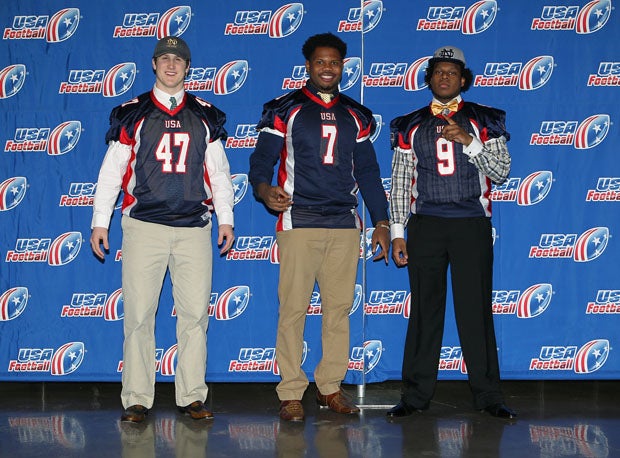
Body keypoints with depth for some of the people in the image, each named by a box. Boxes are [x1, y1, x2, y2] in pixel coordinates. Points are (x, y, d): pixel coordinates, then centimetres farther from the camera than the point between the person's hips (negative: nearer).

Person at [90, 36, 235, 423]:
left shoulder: (205, 116, 13)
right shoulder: (132, 114, 8)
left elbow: (219, 171, 14)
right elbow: (111, 170, 8)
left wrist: (226, 218, 8)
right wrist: (100, 221, 4)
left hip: (194, 227, 1)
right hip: (143, 225, -1)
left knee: (195, 313, -1)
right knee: (139, 313, -3)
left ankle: (192, 397, 7)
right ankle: (137, 400, 4)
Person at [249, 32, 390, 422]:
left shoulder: (357, 116, 17)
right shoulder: (285, 110, 6)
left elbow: (368, 172, 17)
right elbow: (262, 159, -1)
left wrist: (381, 221, 10)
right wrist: (264, 189, -23)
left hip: (345, 225, 4)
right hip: (298, 222, -3)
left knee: (339, 307, 4)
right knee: (294, 308, -6)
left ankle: (331, 387, 14)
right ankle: (291, 393, 1)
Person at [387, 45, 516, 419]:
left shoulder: (484, 121, 8)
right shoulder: (410, 126, 12)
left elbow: (501, 172, 1)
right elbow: (400, 182, 11)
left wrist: (468, 141, -12)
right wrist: (397, 232, 5)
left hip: (472, 226, -1)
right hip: (425, 226, 1)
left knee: (476, 308, -1)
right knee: (425, 308, 2)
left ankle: (488, 395, 7)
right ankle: (416, 395, 9)